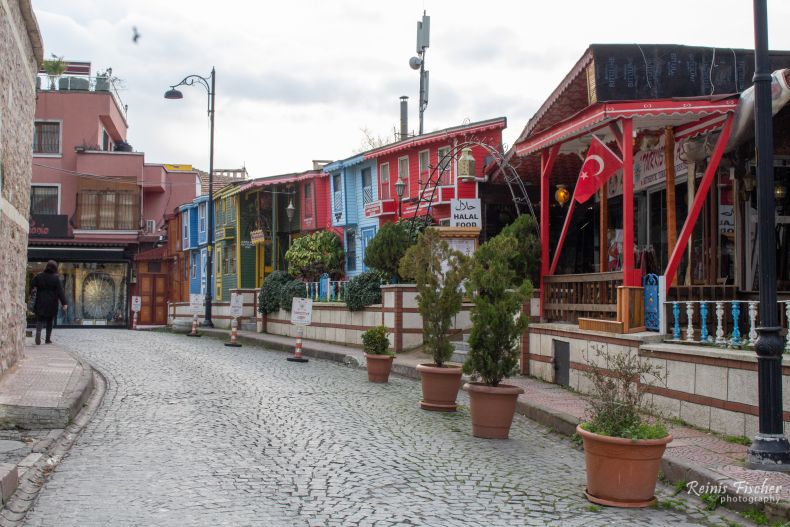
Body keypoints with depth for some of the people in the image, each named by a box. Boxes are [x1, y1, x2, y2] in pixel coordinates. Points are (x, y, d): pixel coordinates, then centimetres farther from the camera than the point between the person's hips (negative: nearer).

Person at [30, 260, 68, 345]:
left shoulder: (39, 276, 1)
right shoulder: (56, 278, -7)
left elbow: (31, 286, 2)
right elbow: (60, 291, -11)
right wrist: (64, 303, -13)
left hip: (40, 303, 1)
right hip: (51, 304, -1)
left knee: (39, 319, 5)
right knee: (50, 321, 11)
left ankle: (38, 332, -23)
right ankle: (48, 339, 12)